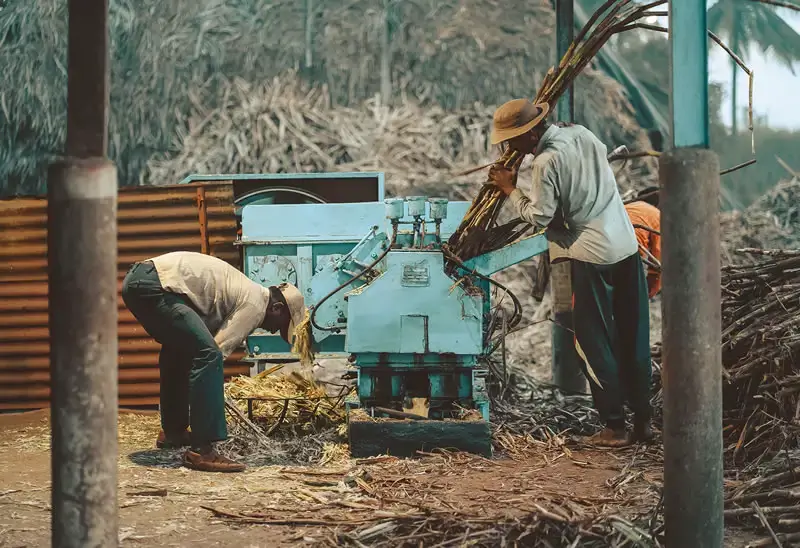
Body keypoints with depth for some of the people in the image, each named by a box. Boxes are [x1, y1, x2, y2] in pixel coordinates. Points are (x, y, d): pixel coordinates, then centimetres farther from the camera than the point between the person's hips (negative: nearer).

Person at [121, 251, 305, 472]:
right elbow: (219, 349, -5)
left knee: (178, 347, 30)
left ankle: (172, 431, 39)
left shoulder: (243, 291, 27)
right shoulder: (255, 304, -2)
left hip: (137, 278, 11)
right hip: (156, 286, -11)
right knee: (208, 356, -14)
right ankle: (201, 450, -15)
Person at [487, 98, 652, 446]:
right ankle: (642, 420, 17)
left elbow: (539, 216, -12)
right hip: (627, 246, 8)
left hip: (592, 255, -8)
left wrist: (510, 189, 2)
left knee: (596, 342, 3)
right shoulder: (580, 133, 6)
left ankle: (614, 427, 7)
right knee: (633, 337, 11)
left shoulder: (546, 161, -16)